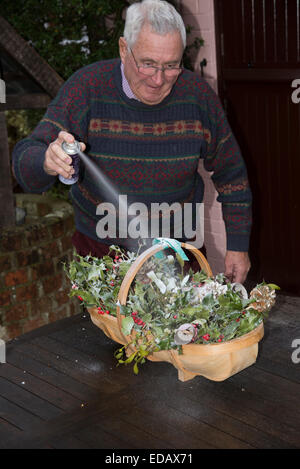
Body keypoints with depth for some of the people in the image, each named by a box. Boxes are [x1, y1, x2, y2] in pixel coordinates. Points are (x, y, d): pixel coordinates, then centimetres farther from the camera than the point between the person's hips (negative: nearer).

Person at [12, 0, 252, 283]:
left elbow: (231, 176, 2)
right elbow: (25, 160, -20)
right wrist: (47, 163, -44)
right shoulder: (87, 87, -15)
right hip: (99, 247, -1)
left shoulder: (197, 94, -10)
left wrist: (238, 246, 1)